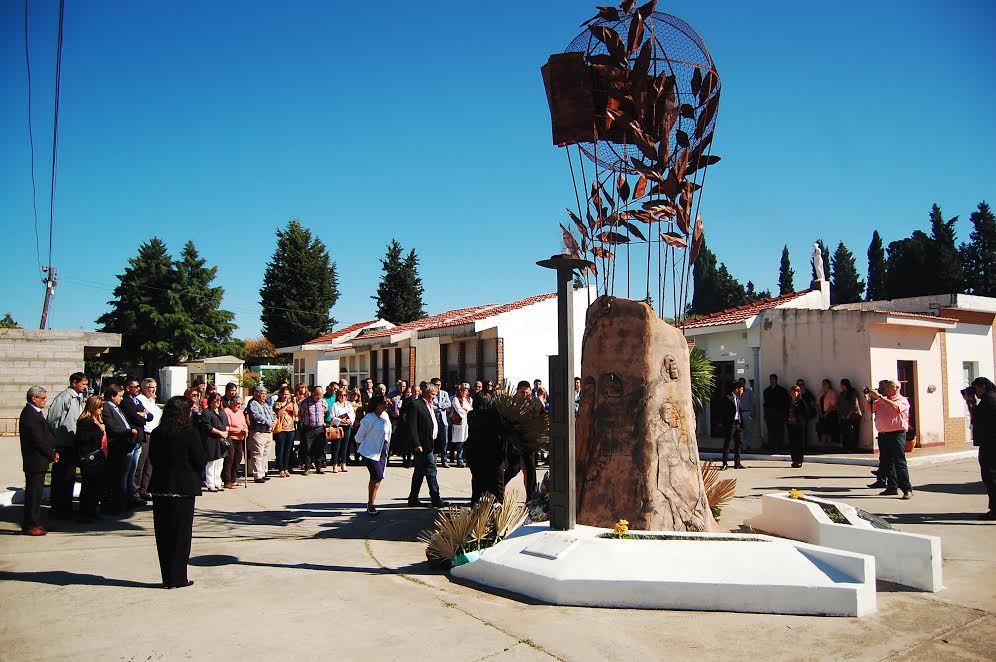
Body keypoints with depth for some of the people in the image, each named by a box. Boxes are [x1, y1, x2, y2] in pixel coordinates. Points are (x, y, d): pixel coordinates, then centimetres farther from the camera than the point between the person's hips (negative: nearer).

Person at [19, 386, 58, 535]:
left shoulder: (35, 413, 15)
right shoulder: (29, 414, -17)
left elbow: (45, 435, 17)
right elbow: (38, 439, -20)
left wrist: (53, 452, 6)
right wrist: (52, 455, -11)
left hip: (39, 462, 10)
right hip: (35, 461, -10)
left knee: (36, 493, 14)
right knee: (33, 494, -3)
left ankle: (35, 523, 21)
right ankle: (30, 526, 4)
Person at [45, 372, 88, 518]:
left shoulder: (79, 398, 11)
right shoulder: (64, 397, -14)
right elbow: (52, 419, -15)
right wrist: (55, 440, -10)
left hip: (73, 444, 8)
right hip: (63, 445, -8)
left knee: (70, 477, 14)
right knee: (60, 477, -1)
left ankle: (66, 508, 23)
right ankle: (56, 510, 7)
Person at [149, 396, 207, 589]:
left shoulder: (157, 433, 0)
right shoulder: (190, 432, -13)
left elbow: (153, 459, 9)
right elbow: (201, 462, -10)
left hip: (160, 488, 4)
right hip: (184, 488, -4)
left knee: (163, 534, 11)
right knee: (181, 533, 6)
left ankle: (167, 578, 17)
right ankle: (178, 578, 9)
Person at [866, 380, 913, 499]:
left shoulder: (902, 400, -3)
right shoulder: (882, 401, 17)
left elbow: (894, 407, -23)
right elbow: (870, 409, 18)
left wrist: (879, 396, -23)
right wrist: (867, 398, 2)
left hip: (897, 434, -7)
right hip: (883, 435, 7)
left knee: (899, 462, -9)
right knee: (886, 462, 9)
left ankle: (907, 489, -6)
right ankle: (892, 487, 17)